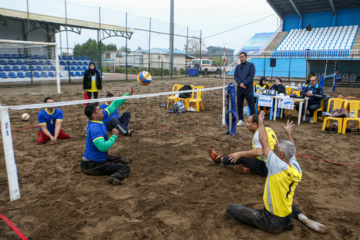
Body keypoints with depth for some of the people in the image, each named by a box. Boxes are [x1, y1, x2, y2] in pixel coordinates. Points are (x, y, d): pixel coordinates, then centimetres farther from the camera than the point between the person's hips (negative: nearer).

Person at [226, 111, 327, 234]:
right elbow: (291, 150, 15)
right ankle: (302, 217, 9)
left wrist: (261, 122, -3)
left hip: (273, 223, -8)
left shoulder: (278, 167, -26)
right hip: (287, 218, 8)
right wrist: (289, 133, 30)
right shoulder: (296, 169, -6)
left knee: (230, 208, -8)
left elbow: (264, 141, -17)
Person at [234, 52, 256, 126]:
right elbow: (235, 76, 3)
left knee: (251, 105, -2)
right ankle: (241, 120, 17)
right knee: (239, 105, 6)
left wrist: (244, 83, -15)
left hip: (248, 88, -4)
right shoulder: (238, 67, 14)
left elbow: (251, 75, -8)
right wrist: (240, 83, -13)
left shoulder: (251, 65, 2)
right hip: (240, 88, 4)